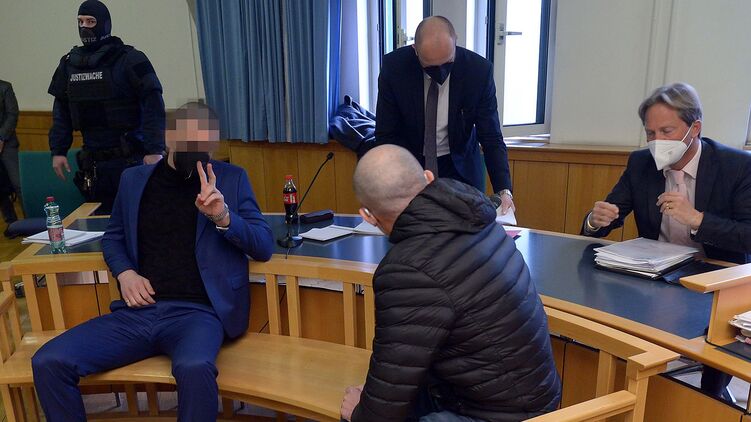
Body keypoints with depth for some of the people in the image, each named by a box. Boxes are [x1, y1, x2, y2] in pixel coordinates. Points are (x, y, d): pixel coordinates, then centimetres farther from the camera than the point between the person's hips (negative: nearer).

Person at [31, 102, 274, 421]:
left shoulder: (231, 179, 4)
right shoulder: (134, 178, 13)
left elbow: (264, 247, 1)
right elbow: (113, 236, 24)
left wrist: (223, 217, -18)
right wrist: (125, 273, 2)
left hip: (197, 311, -3)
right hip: (139, 310, 4)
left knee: (194, 367, -36)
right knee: (47, 362, -15)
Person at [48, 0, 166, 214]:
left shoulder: (130, 59, -7)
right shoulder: (69, 63, 10)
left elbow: (153, 106, -13)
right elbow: (61, 110, 15)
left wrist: (155, 150, -19)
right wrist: (57, 150, 10)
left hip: (130, 159, -5)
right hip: (92, 163, 5)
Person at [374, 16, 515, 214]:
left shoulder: (479, 70, -19)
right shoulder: (394, 66, -19)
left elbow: (491, 138, -16)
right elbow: (386, 135, -13)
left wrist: (504, 190, -28)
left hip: (460, 169, 0)